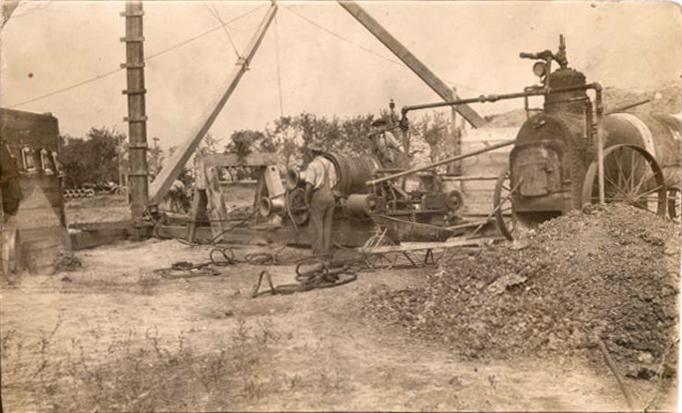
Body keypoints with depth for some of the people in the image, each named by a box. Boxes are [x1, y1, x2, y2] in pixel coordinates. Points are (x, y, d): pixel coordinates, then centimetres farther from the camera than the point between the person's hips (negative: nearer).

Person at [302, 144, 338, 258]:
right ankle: (326, 252, 11)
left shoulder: (313, 165, -11)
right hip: (330, 197, 6)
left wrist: (306, 200, -7)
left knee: (316, 226, 1)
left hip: (318, 198, -6)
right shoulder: (330, 164, 11)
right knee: (327, 226, 11)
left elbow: (309, 186, -18)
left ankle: (318, 253, 1)